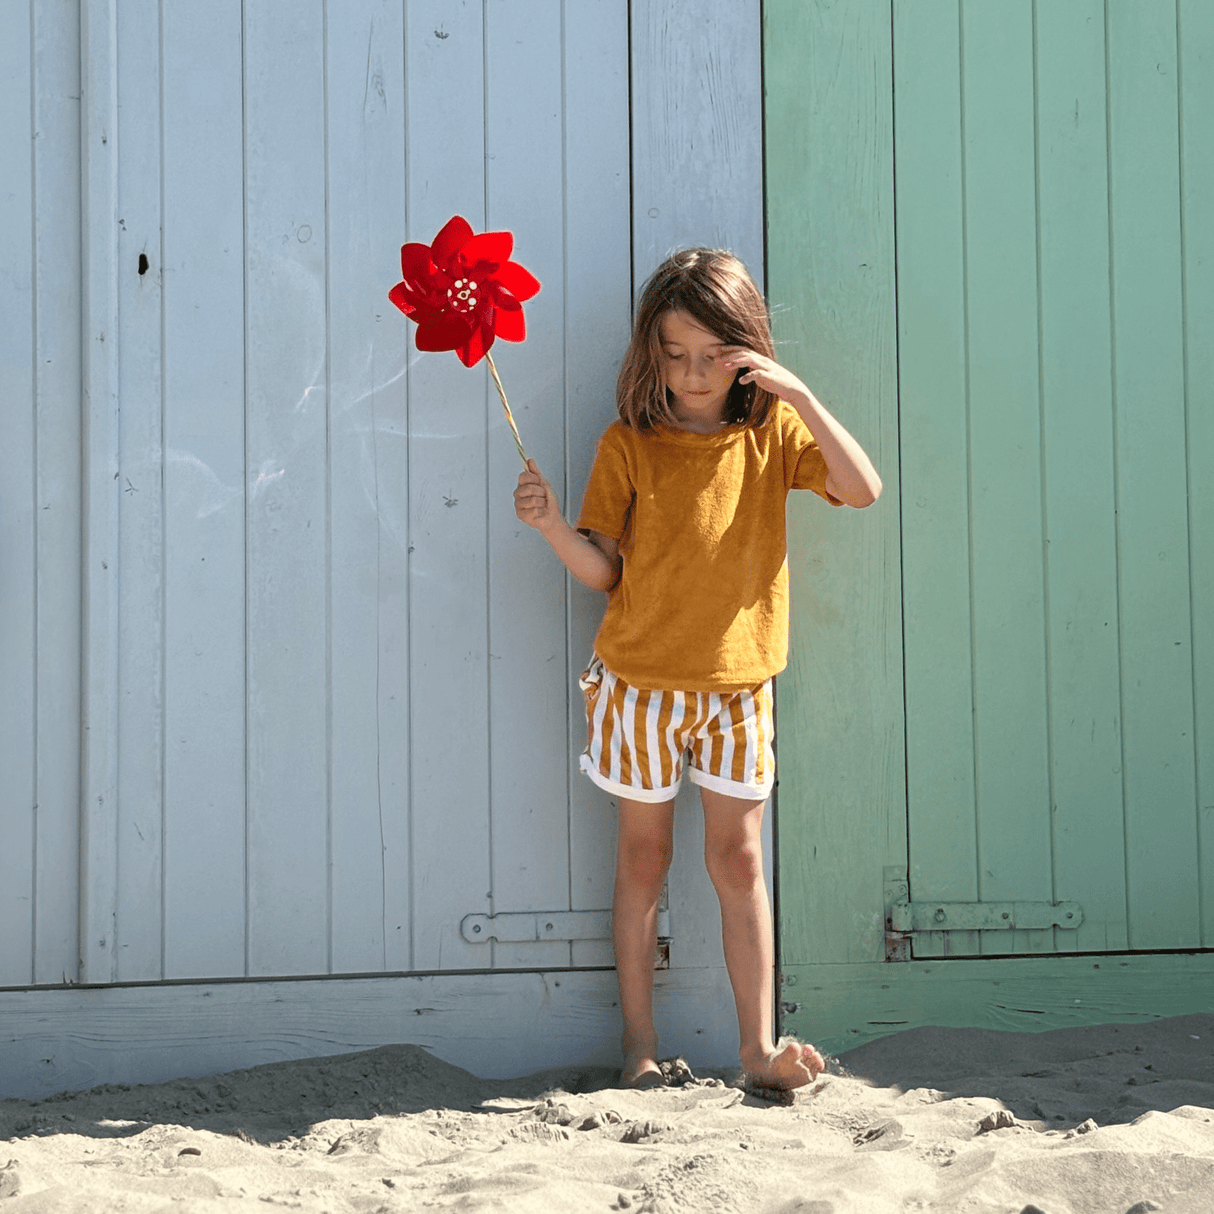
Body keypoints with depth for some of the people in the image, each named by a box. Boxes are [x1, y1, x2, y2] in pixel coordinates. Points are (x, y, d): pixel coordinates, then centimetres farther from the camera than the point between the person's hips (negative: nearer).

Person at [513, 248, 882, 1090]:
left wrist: (798, 394, -20)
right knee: (644, 860, 8)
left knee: (739, 858, 3)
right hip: (640, 681, 0)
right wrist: (553, 525, -22)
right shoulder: (629, 446, -3)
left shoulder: (771, 434, 0)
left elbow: (863, 490, -15)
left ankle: (759, 1046, 10)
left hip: (737, 682, 1)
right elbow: (602, 572, -3)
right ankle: (641, 1046, 17)